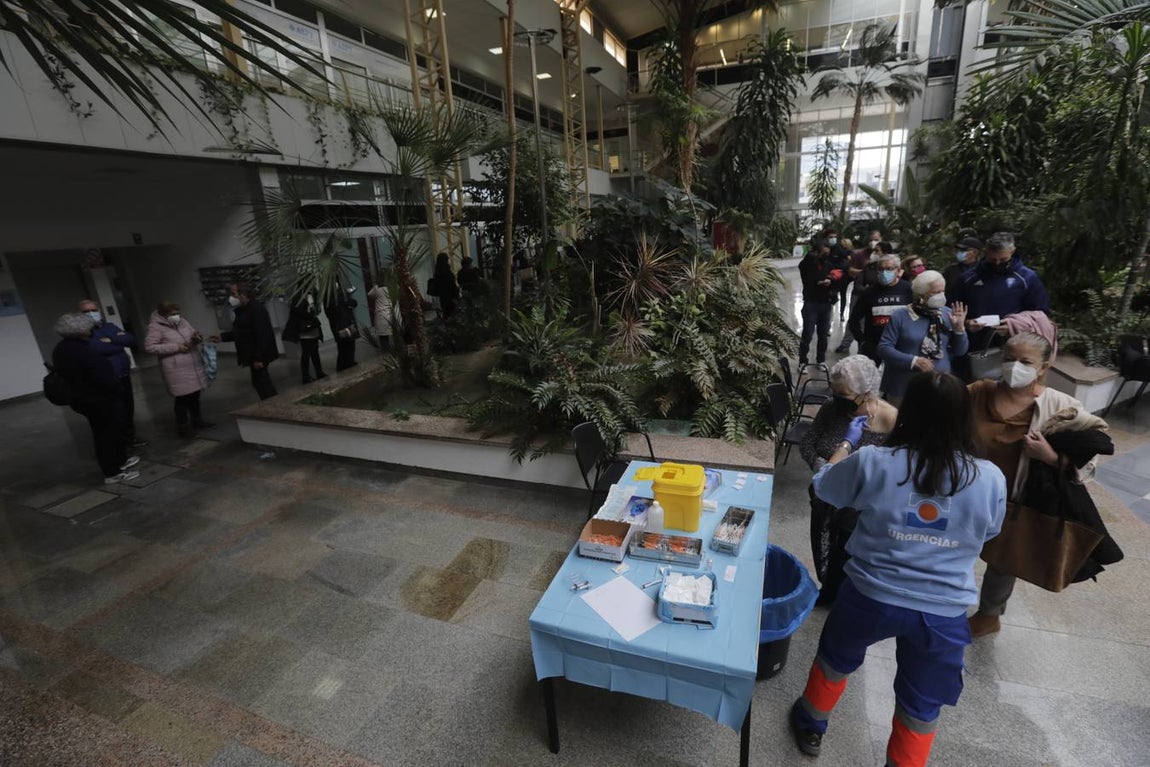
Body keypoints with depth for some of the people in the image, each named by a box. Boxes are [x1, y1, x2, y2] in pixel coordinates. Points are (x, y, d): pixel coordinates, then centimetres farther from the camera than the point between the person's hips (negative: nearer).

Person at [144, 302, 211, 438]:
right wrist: (175, 347, -18)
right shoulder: (156, 327, -10)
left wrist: (197, 338, -9)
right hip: (177, 370, -6)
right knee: (183, 397, -3)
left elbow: (194, 335, 17)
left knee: (195, 394, 16)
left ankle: (196, 420, 31)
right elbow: (149, 347, -14)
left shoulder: (182, 321, 8)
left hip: (193, 366, 7)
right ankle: (183, 426, 11)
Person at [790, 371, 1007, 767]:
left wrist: (847, 442, 14)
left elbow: (822, 486, 1)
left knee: (836, 659, 27)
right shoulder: (992, 479, -12)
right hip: (944, 612, 1)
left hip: (870, 596, 0)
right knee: (921, 707, 23)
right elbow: (988, 532, 9)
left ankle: (811, 725, 50)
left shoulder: (872, 462, -18)